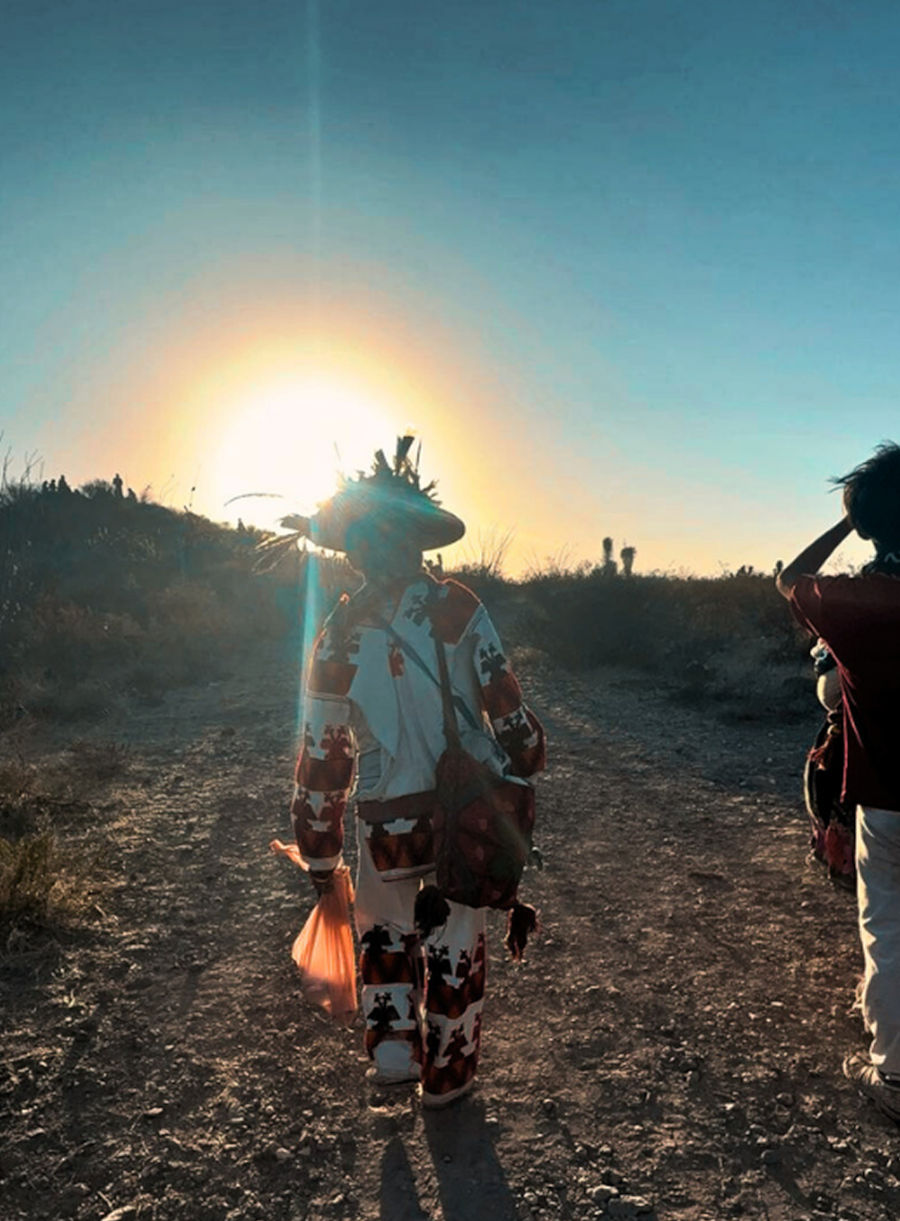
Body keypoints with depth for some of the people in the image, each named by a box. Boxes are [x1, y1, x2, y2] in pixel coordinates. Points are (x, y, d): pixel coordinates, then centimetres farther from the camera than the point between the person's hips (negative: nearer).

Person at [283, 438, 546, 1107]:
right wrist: (525, 764, 8)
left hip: (388, 817, 1)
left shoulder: (339, 632, -6)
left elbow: (323, 752, -2)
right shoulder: (458, 607, -11)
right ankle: (447, 1074, 31)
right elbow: (505, 703, -9)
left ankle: (392, 1043, 23)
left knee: (385, 924, 27)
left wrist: (320, 853, 8)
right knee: (456, 937, 17)